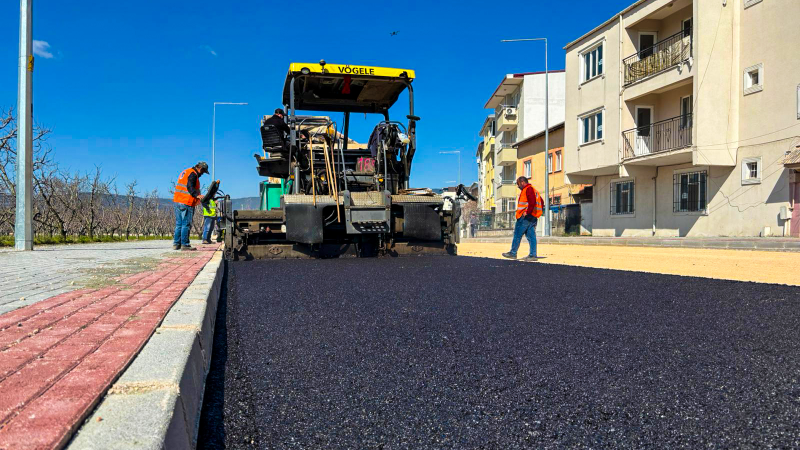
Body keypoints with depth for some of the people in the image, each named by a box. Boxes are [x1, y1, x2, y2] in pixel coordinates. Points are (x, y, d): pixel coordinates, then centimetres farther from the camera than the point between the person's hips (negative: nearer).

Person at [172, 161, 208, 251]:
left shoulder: (185, 172, 21)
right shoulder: (193, 174, -9)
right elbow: (190, 187, -24)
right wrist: (197, 195, -36)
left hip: (177, 201, 9)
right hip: (186, 203, -9)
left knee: (179, 224, 13)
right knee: (186, 224, -6)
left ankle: (176, 244, 15)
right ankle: (184, 245, -5)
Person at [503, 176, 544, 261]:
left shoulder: (528, 189, -9)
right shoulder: (533, 190, 23)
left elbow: (532, 202, -23)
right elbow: (541, 202, 24)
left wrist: (527, 212, -20)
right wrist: (539, 211, 17)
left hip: (525, 217, -10)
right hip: (533, 217, 10)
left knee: (517, 235, -2)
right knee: (531, 236, 5)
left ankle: (513, 253, 4)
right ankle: (533, 255, 2)